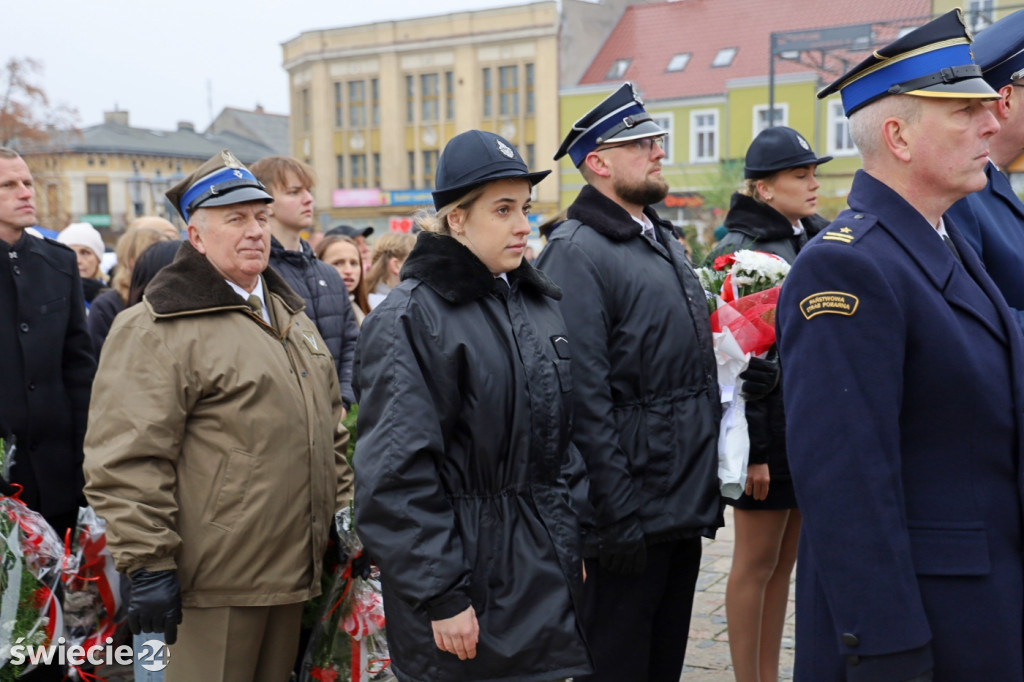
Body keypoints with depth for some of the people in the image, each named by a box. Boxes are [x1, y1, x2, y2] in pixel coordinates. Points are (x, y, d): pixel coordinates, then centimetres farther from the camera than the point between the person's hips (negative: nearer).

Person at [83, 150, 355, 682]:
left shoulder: (290, 315, 16)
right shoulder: (157, 329, -12)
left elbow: (329, 429, 23)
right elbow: (127, 461, -17)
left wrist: (344, 509, 19)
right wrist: (148, 564, -18)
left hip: (293, 574, 8)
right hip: (215, 588, -8)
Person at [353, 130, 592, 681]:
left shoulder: (541, 304, 9)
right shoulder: (409, 320, -13)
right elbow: (397, 476, -16)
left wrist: (574, 541, 11)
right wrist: (439, 596, -17)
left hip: (547, 571, 7)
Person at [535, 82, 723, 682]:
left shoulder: (665, 243, 14)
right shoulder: (577, 253, -14)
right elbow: (585, 401, -20)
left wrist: (707, 486, 17)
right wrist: (618, 517, -21)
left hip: (687, 506, 8)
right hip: (633, 516, -8)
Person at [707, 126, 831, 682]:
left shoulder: (816, 239, 12)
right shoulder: (738, 251, -11)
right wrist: (751, 449, -17)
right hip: (769, 430, -7)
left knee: (784, 560, 14)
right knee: (757, 562, 3)